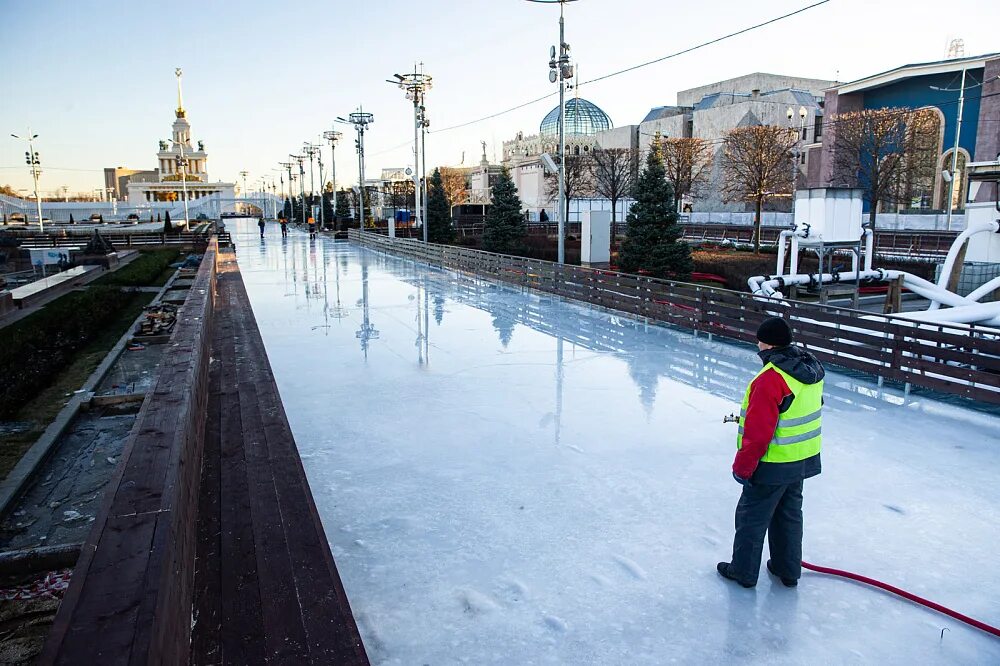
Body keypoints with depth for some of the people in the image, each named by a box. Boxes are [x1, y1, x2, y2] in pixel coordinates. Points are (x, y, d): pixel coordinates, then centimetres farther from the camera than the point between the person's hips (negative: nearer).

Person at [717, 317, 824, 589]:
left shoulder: (770, 380, -28)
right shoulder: (811, 368, 0)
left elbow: (758, 432, -26)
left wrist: (742, 466, -15)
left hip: (773, 465, -8)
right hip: (804, 460, 8)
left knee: (752, 517, 10)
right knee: (789, 514, 23)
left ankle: (743, 571, 24)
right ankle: (788, 569, 37)